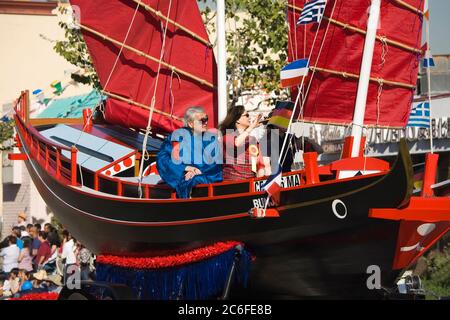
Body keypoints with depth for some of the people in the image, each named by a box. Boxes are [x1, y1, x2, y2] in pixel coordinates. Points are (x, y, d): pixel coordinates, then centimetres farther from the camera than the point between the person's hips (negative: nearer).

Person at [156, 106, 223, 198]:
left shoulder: (212, 138, 8)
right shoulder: (179, 135, 2)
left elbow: (218, 164, 3)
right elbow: (162, 158, -4)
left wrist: (200, 172, -14)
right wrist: (184, 168, -15)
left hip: (206, 177, 1)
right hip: (180, 176, -1)